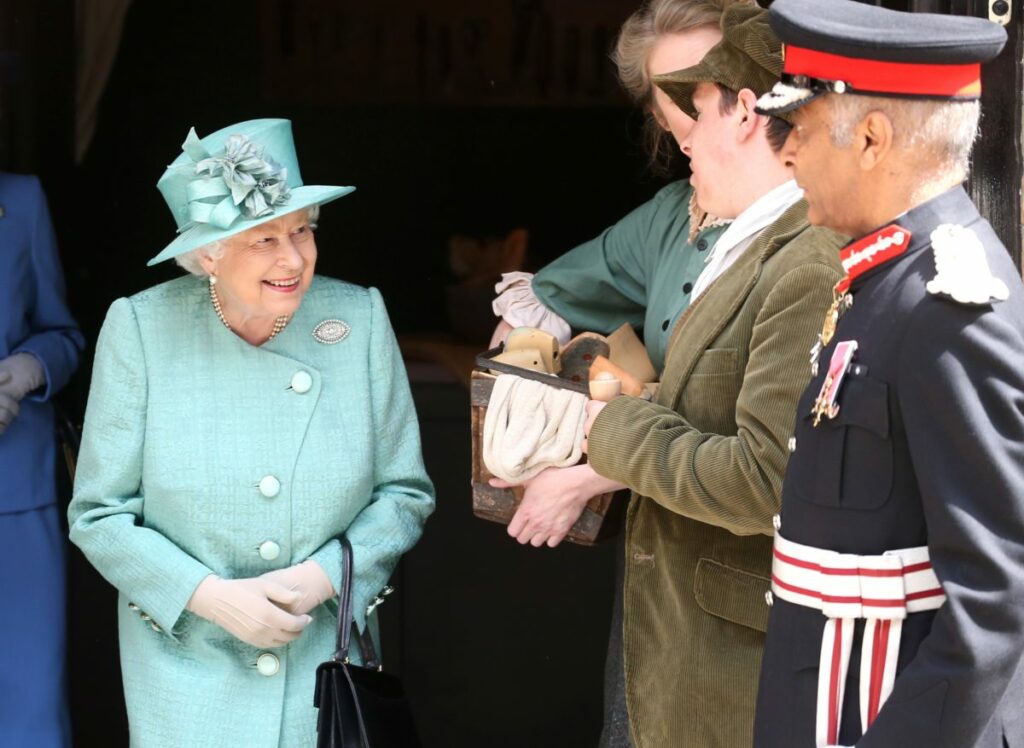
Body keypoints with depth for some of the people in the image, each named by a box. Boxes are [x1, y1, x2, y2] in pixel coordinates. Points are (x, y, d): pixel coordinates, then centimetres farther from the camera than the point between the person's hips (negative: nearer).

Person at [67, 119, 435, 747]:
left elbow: (406, 494, 1)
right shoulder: (140, 329, -9)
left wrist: (321, 578, -14)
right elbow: (99, 517, -6)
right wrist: (212, 597, -17)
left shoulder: (360, 318, -6)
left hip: (326, 662, 1)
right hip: (186, 669, -1)